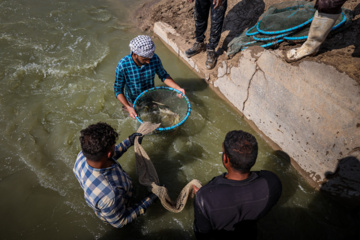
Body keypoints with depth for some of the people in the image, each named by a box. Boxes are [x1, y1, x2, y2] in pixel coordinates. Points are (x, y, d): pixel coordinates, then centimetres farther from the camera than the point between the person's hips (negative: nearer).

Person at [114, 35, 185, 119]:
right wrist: (128, 107, -37)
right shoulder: (122, 65, -34)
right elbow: (118, 89, -24)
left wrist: (178, 88, -26)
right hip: (133, 100, -2)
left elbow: (163, 75, -12)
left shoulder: (155, 59, -28)